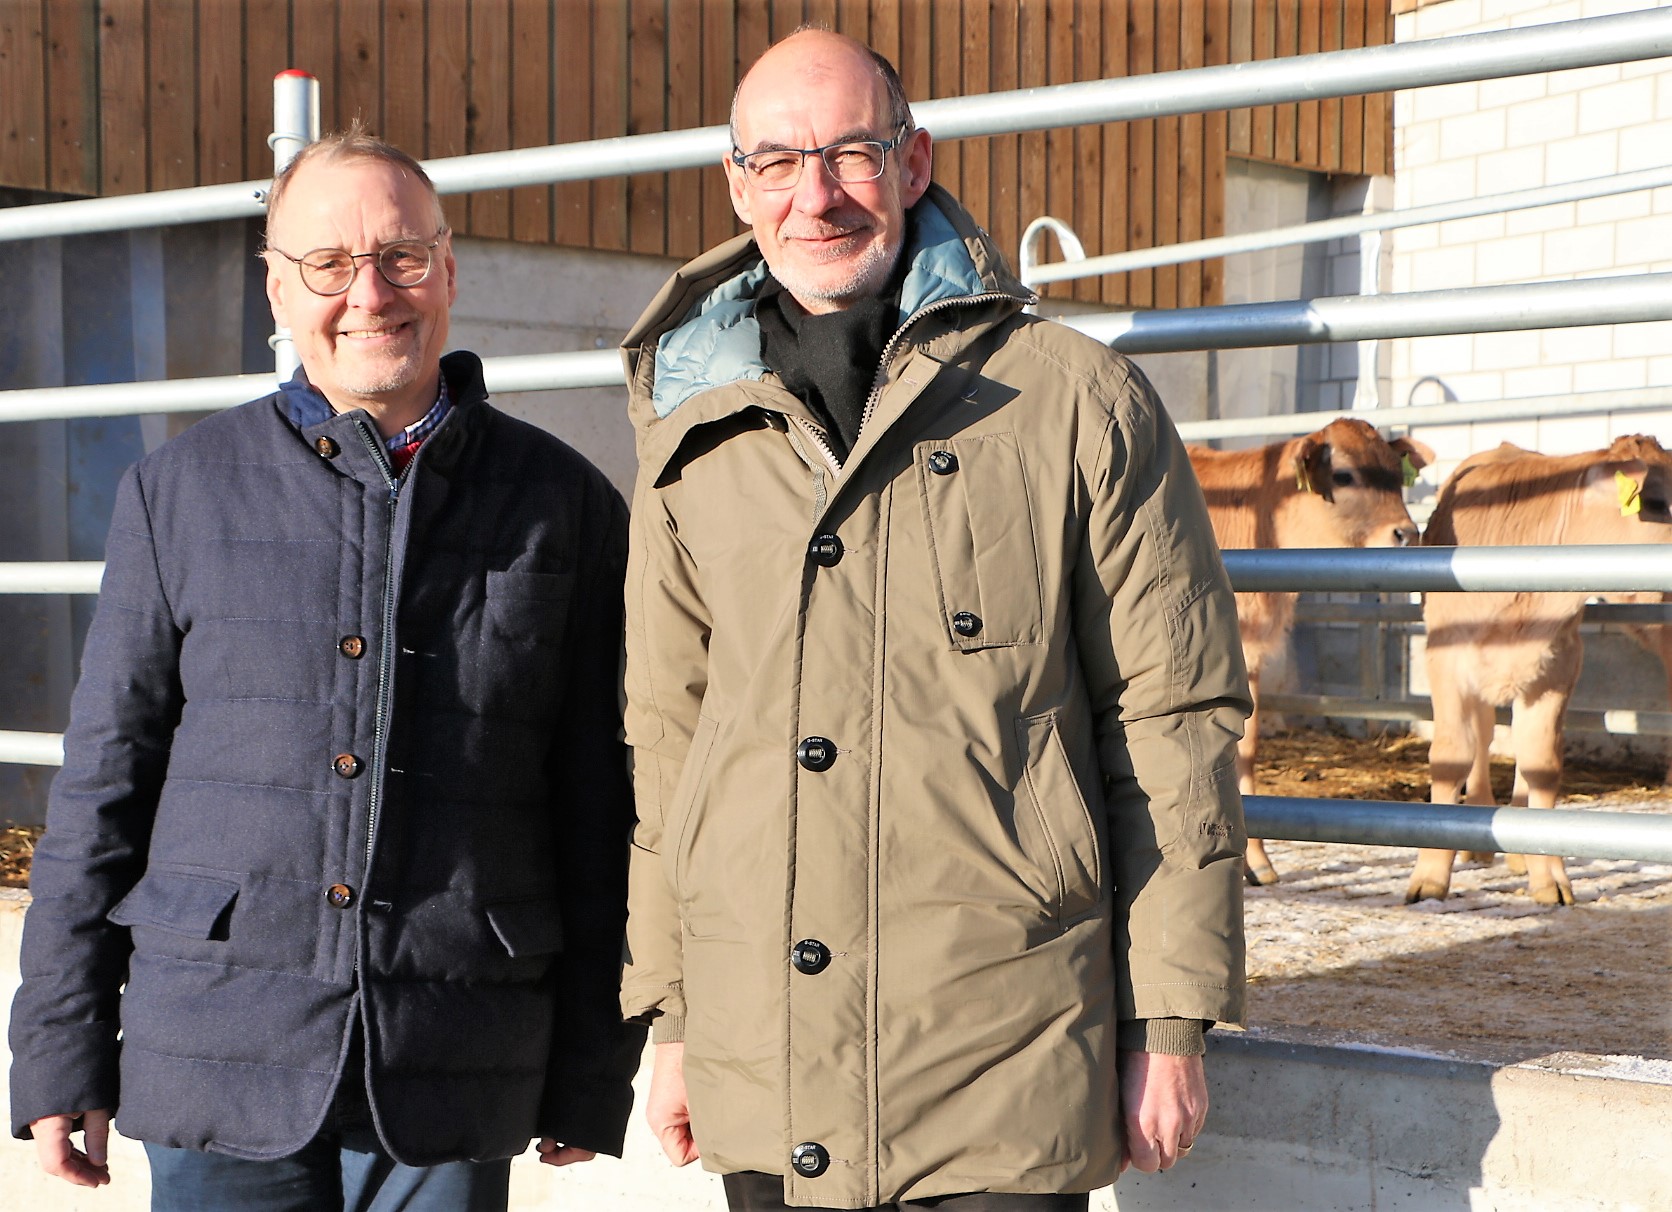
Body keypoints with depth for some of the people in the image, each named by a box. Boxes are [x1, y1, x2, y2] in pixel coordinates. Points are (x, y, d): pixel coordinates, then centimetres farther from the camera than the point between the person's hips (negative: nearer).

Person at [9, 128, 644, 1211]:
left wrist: (593, 1076, 7)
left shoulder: (564, 504, 5)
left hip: (454, 1081, 0)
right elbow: (104, 783, 7)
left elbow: (602, 811, 7)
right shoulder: (180, 492, 6)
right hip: (219, 1066, 0)